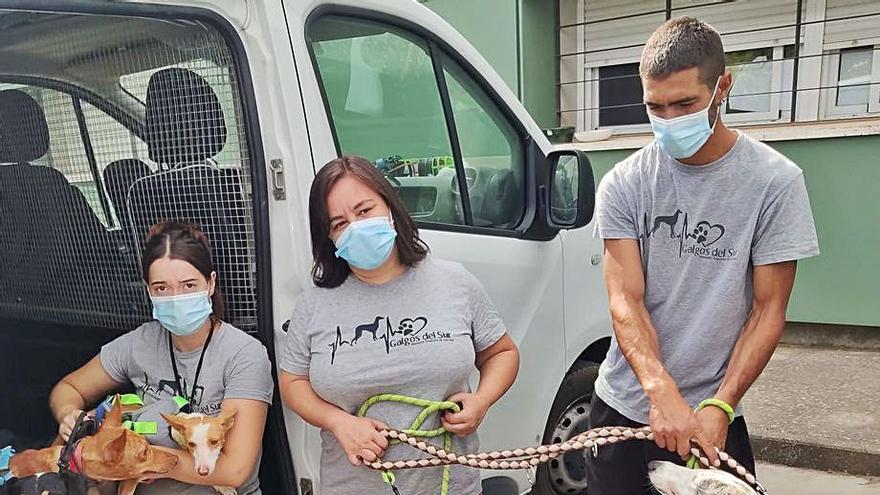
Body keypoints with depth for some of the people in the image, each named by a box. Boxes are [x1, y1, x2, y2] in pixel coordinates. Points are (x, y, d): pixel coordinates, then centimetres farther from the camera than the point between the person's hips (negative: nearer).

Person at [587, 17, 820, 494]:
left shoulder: (775, 181, -9)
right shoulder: (623, 185, -6)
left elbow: (768, 309, -7)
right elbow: (626, 300, -12)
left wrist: (720, 405, -16)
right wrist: (661, 391, -26)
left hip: (711, 414, -1)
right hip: (621, 403, 2)